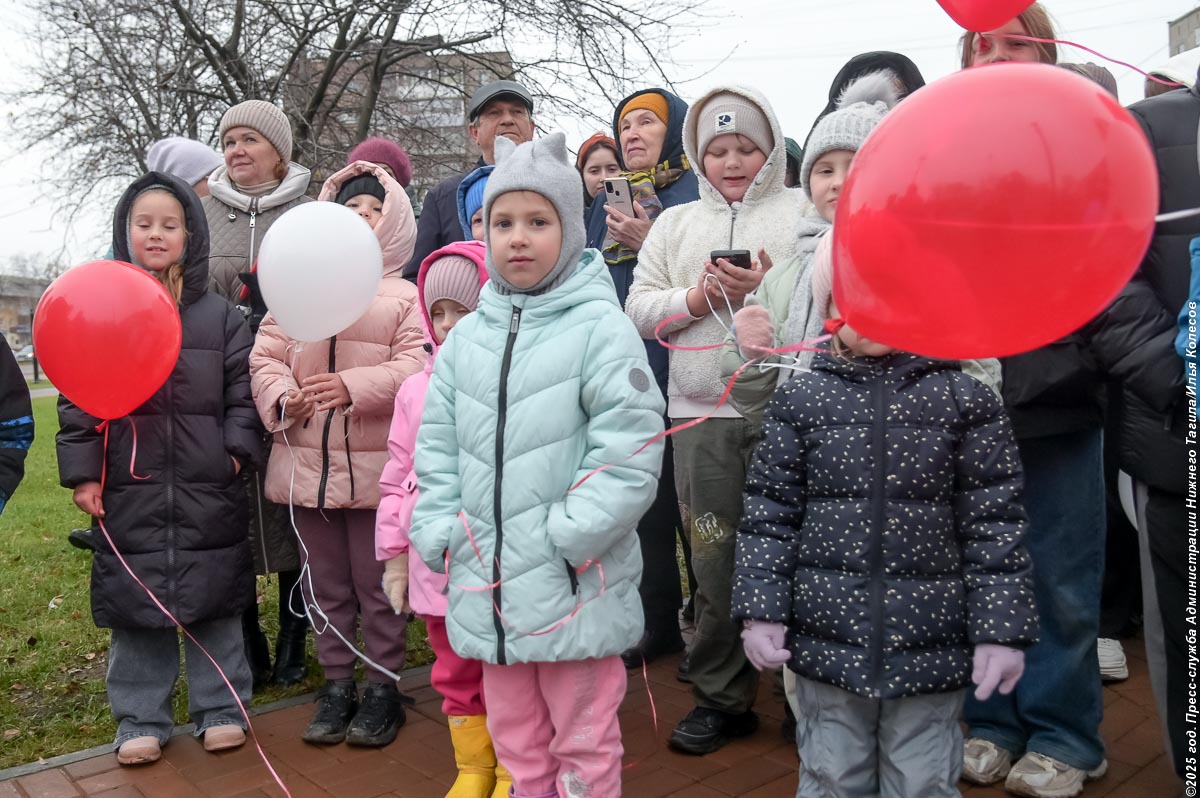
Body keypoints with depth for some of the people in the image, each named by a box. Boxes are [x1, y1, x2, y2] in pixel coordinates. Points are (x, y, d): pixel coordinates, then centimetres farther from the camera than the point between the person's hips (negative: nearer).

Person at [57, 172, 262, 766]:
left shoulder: (219, 314, 4)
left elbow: (242, 393, 4)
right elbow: (76, 402, 2)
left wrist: (238, 450, -7)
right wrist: (82, 475, -3)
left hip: (210, 493, 0)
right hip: (129, 493, 0)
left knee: (214, 604, 9)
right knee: (135, 608, 9)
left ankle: (220, 709, 24)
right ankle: (140, 719, 25)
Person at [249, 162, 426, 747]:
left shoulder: (405, 296, 2)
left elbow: (414, 364, -11)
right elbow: (265, 357, 8)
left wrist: (354, 386, -23)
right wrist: (282, 398, -11)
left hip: (375, 465, -3)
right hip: (307, 462, 4)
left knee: (377, 582, 6)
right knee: (325, 583, 14)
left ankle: (383, 686, 21)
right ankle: (336, 683, 28)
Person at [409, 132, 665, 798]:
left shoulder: (599, 327, -9)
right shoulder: (467, 336, 8)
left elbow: (629, 449, -14)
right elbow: (436, 448, 11)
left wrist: (569, 535, -17)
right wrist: (440, 534, 3)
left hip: (576, 588, -5)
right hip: (487, 584, 5)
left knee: (583, 743, 11)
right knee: (516, 739, 21)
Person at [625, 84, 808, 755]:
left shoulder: (804, 212, 7)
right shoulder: (676, 222, 18)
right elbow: (639, 308, 11)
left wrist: (767, 290, -17)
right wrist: (694, 299, -6)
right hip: (701, 415, 3)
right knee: (714, 558, 8)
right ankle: (721, 696, 23)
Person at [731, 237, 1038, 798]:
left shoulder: (964, 399, -4)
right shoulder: (800, 398, -2)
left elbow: (994, 522, -2)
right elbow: (769, 513, 0)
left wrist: (1002, 629, -4)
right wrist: (760, 610, -3)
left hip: (932, 643, 0)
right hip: (825, 639, 1)